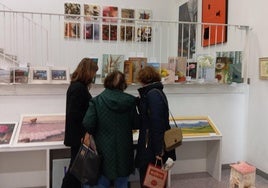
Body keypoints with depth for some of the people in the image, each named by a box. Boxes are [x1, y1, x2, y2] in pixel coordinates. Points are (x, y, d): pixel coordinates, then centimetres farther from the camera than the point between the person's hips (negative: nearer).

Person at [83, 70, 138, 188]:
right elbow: (135, 124, -1)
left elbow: (88, 124, -15)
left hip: (103, 149, -1)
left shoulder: (96, 101, -10)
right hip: (123, 151, 1)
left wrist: (96, 134, 4)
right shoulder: (130, 100, -6)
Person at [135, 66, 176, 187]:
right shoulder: (157, 92, 11)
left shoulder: (152, 94, -17)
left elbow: (157, 123, -22)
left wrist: (158, 150, -22)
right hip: (151, 145, 9)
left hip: (151, 147, -9)